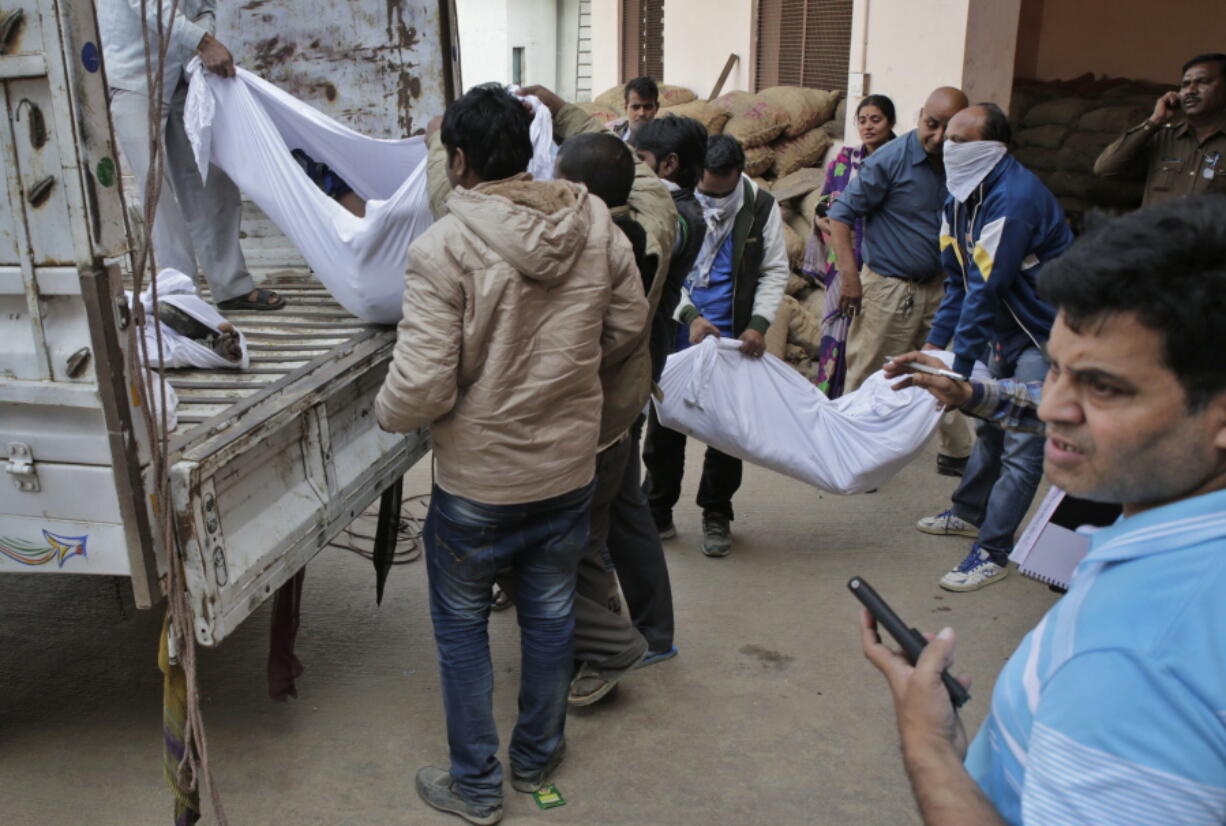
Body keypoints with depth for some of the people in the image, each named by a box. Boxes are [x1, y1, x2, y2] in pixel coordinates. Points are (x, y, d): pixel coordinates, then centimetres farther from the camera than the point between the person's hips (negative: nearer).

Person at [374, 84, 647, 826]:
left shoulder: (444, 247, -22)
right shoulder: (596, 224, -7)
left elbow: (421, 388, -23)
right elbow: (629, 326, 5)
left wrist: (386, 411, -2)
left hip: (478, 479, -4)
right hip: (571, 466, 5)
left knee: (462, 627, 17)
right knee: (551, 616, 21)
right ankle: (538, 757, 42)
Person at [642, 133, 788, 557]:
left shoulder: (761, 207, -4)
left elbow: (775, 271, 3)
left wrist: (759, 324, -10)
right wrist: (689, 315, -16)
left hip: (732, 339, 1)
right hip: (676, 332, 0)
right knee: (664, 426, 8)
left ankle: (717, 515, 26)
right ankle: (657, 514, 24)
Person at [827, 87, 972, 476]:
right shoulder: (890, 160, -12)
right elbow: (842, 213, -11)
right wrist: (849, 275, -17)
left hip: (937, 287, 6)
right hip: (888, 287, -6)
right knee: (868, 378, 1)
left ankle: (957, 452, 28)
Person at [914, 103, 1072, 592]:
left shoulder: (1014, 198, -28)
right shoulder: (962, 194, 1)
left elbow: (985, 290, -30)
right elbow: (959, 279, 7)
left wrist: (958, 367, -28)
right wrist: (934, 342, 0)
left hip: (1043, 334, -9)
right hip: (1002, 330, 9)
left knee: (1021, 445, -7)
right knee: (990, 423, 20)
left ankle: (992, 552, -1)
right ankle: (969, 513, 35)